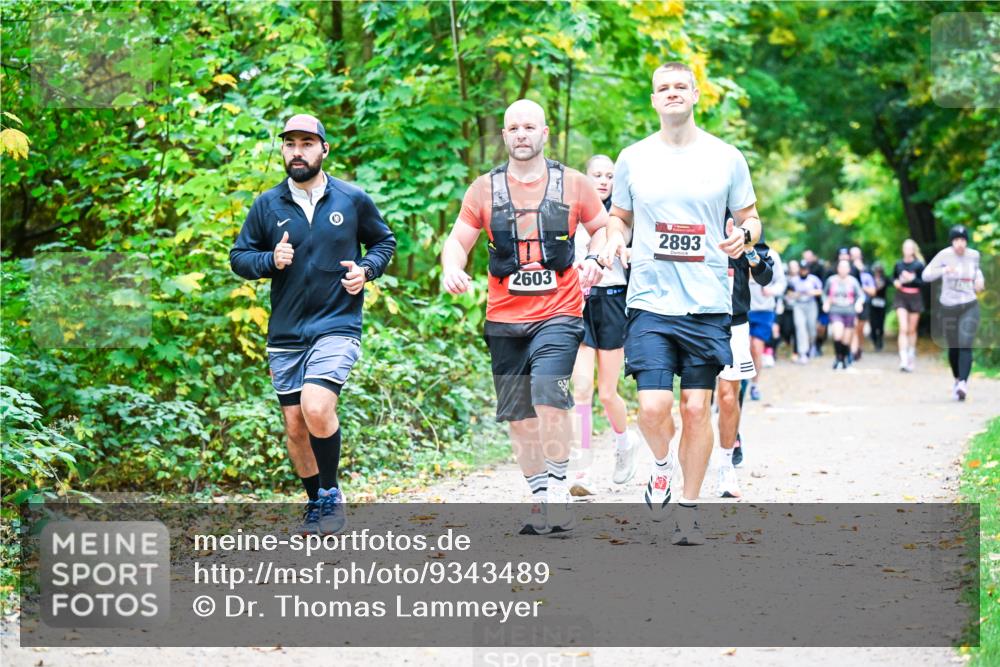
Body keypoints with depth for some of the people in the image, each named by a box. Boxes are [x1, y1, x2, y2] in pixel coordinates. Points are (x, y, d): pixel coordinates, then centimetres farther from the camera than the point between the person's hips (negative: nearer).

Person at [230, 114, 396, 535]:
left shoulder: (353, 200, 1)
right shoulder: (267, 205, 4)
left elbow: (385, 240, 15)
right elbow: (238, 257, 10)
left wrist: (366, 270, -4)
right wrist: (270, 261, -11)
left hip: (338, 326, -3)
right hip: (285, 333, 3)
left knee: (317, 408, -24)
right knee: (295, 428, 7)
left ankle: (332, 494, -4)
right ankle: (316, 503, 27)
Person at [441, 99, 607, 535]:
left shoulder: (572, 184, 4)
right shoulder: (484, 188, 6)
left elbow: (604, 227, 14)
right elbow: (459, 239, 8)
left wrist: (594, 259, -6)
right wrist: (452, 268, -13)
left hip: (558, 314, -3)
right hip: (505, 319, 3)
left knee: (548, 395, -22)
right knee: (519, 415, 7)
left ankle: (559, 490, -11)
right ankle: (540, 501, 18)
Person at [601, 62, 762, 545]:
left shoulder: (726, 157, 4)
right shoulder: (633, 159, 6)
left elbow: (750, 218, 12)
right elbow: (619, 216, 18)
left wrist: (744, 234, -11)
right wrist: (614, 238, -5)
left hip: (707, 305, 0)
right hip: (650, 303, 0)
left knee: (696, 408, 1)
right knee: (653, 406, -12)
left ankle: (688, 512, 14)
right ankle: (662, 465, 22)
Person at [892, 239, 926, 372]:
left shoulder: (919, 265, -4)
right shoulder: (898, 264, 4)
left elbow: (924, 282, -6)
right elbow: (893, 278, 17)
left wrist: (912, 279, -20)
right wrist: (895, 282, -5)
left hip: (915, 298, -1)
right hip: (901, 297, 1)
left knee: (912, 330, 10)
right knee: (903, 329, -12)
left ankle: (911, 356, 30)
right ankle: (903, 360, -18)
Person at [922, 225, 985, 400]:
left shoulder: (973, 254, -1)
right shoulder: (944, 255, -13)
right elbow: (926, 275, -19)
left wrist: (979, 279, 2)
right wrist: (944, 270, -36)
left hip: (969, 307, 0)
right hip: (948, 308, 0)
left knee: (966, 346, -19)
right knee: (953, 347, 14)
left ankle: (962, 385, -32)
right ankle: (958, 379, 42)